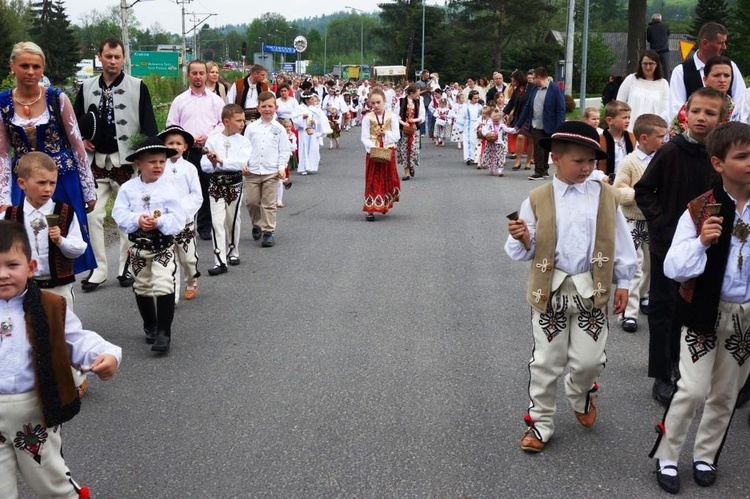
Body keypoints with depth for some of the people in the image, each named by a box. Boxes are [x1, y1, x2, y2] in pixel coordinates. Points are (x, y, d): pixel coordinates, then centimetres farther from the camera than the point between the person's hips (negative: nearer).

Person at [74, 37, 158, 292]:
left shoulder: (137, 87, -3)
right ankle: (99, 267, 9)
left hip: (127, 161, -3)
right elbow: (75, 119, 17)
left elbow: (148, 123, -4)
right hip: (96, 161, 3)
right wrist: (81, 140, -2)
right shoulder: (87, 87, 8)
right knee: (93, 215, -1)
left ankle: (126, 267, 17)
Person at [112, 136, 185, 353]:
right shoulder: (128, 188, -3)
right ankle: (150, 327, 35)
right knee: (142, 287, 16)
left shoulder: (168, 188, -8)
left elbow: (178, 218, -11)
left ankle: (164, 333, -6)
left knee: (163, 286, -14)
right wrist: (137, 220, -25)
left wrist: (159, 222, -26)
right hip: (138, 247, 3)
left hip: (163, 246, -3)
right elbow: (119, 214, -8)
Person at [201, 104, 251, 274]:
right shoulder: (212, 140, -1)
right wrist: (213, 163, -24)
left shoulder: (243, 142, -2)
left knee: (233, 219, 14)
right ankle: (220, 261, -8)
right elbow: (204, 166, -4)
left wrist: (220, 161, -24)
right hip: (216, 184, 0)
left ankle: (233, 251, 35)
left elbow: (241, 163, -19)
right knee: (217, 222, -6)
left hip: (234, 184, 1)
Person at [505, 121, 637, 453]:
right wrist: (521, 240, -21)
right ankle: (540, 422, 22)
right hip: (550, 290, -1)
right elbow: (525, 252, 0)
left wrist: (623, 282, 7)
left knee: (589, 360, 4)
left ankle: (580, 396, 38)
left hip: (592, 290, 1)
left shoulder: (606, 197, 1)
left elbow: (620, 243, 7)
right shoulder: (537, 200, -3)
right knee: (547, 362, 6)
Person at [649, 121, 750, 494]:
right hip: (705, 312, -3)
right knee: (693, 389, -5)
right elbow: (673, 268, -15)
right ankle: (666, 457, 14)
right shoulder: (700, 210, -11)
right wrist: (701, 242, -29)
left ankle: (705, 455, 32)